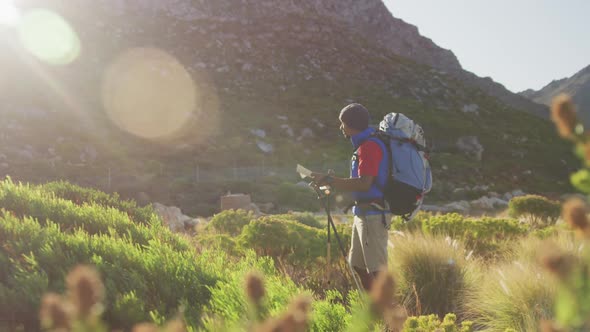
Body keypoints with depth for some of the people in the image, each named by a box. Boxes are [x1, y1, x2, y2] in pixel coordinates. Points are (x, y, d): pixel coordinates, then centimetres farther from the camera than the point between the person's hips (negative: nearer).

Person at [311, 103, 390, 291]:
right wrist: (331, 183, 15)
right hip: (362, 213, 11)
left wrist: (329, 180, -18)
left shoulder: (370, 146, -15)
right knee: (358, 265, 16)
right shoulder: (364, 145, 16)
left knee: (376, 268, -6)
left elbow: (364, 183, -24)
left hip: (373, 215, -11)